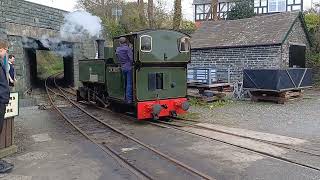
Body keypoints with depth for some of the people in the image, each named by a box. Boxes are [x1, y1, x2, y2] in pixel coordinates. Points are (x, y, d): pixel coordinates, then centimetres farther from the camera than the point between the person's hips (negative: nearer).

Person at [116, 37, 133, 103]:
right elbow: (131, 58, -16)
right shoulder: (127, 48, -11)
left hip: (123, 68, 7)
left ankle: (126, 98, 20)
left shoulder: (117, 49, 9)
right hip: (129, 67, -7)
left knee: (127, 83, 16)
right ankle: (129, 99, -3)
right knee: (129, 83, -4)